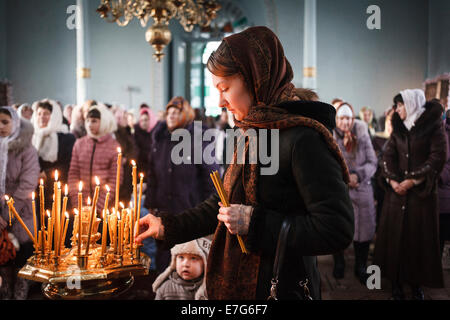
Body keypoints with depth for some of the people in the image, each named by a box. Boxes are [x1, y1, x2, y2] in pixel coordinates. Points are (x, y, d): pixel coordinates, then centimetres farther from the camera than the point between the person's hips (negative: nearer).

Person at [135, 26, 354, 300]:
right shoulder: (250, 133, 6)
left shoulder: (303, 139, -21)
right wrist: (167, 227, 13)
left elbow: (338, 230, -25)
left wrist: (254, 223, -23)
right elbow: (223, 204, 15)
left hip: (282, 288, -8)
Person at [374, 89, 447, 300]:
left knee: (419, 236, 2)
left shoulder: (433, 127, -4)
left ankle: (417, 283, 15)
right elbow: (388, 156, 4)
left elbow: (438, 157, -11)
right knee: (395, 234, 4)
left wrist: (413, 180, -15)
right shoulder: (398, 129, 10)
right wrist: (392, 180, -11)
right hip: (397, 191, 4)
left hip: (422, 192, -4)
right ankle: (396, 282, 14)